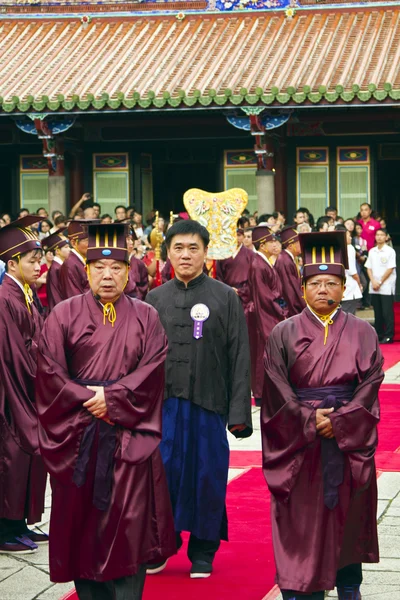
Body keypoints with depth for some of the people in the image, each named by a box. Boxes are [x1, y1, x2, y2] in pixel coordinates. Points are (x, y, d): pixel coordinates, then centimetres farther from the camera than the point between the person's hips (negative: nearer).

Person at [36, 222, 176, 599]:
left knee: (128, 522, -4)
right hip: (77, 436, 0)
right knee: (83, 522, 2)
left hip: (130, 436, 0)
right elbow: (50, 371, -3)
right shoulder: (64, 315, 5)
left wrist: (113, 398, -14)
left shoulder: (146, 318, 8)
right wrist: (89, 400, -11)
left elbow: (152, 368, -3)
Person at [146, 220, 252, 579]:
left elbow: (239, 358, -1)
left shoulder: (226, 298, 1)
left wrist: (239, 412, -7)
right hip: (164, 404, 2)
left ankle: (203, 552, 18)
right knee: (164, 473, 2)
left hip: (209, 404, -1)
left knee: (208, 477, 3)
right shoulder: (154, 300, 8)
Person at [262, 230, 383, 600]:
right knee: (301, 523, -1)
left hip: (348, 441, 1)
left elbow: (370, 386, -4)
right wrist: (309, 421, -14)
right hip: (298, 443, -1)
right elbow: (277, 390, -4)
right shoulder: (284, 334, 2)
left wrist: (338, 422, -15)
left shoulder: (362, 334, 3)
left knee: (347, 516, 7)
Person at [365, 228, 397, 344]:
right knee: (377, 313, 8)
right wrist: (373, 281, -5)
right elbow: (369, 268, 10)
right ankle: (378, 335, 14)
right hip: (374, 288, 5)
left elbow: (390, 269, -8)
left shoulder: (390, 251, -4)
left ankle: (389, 336, -2)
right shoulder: (372, 251, 11)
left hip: (386, 287, -5)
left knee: (387, 313, -5)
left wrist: (380, 282, -10)